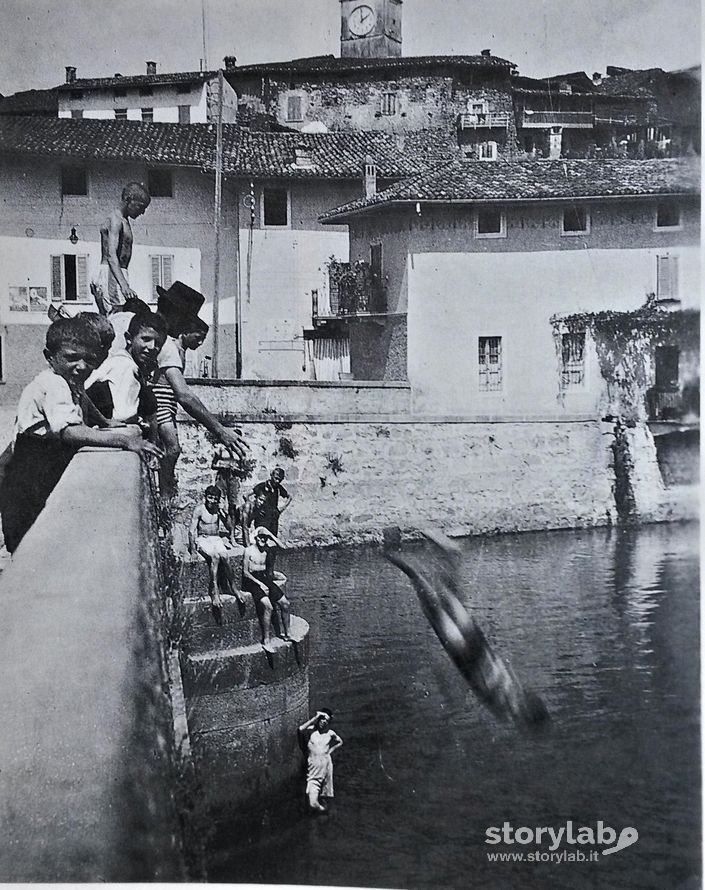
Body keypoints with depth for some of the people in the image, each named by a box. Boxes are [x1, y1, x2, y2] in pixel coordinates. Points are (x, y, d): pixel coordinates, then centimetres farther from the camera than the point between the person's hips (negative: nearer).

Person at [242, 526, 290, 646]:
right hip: (252, 581, -7)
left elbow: (282, 547, -3)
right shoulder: (249, 550, -8)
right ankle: (266, 641, -21)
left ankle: (286, 633, 9)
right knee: (268, 606, -26)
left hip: (265, 579, 7)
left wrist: (271, 535, -8)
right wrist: (259, 584, -17)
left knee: (284, 603, -4)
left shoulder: (266, 548, 8)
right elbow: (245, 572, -9)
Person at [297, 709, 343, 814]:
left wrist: (331, 749, 7)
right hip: (313, 761, -3)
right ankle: (313, 802, -22)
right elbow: (301, 729, -25)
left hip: (325, 761, 3)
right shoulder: (311, 729, -4)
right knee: (312, 782, -16)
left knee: (324, 784, 6)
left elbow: (340, 742, 22)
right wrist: (314, 718, -19)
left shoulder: (330, 733, 6)